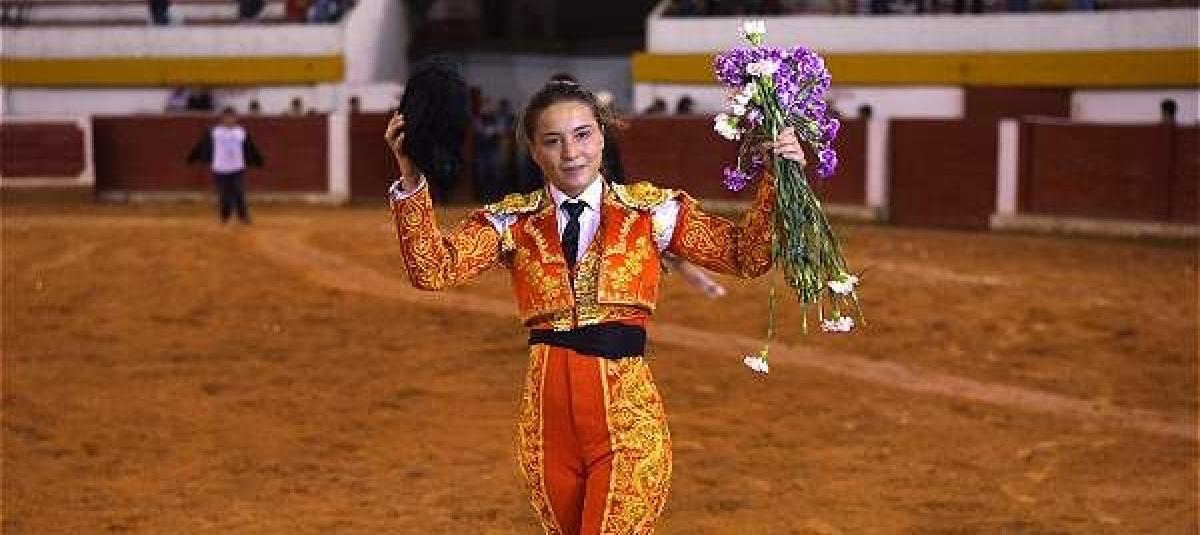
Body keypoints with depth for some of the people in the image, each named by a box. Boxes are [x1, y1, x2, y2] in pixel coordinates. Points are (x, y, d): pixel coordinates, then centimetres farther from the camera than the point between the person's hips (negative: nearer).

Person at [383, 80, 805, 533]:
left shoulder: (650, 211, 3)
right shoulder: (514, 222, 5)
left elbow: (746, 254, 1)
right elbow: (433, 269, -7)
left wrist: (776, 182, -12)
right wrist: (410, 179, -17)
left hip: (627, 415, -2)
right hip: (547, 414, 2)